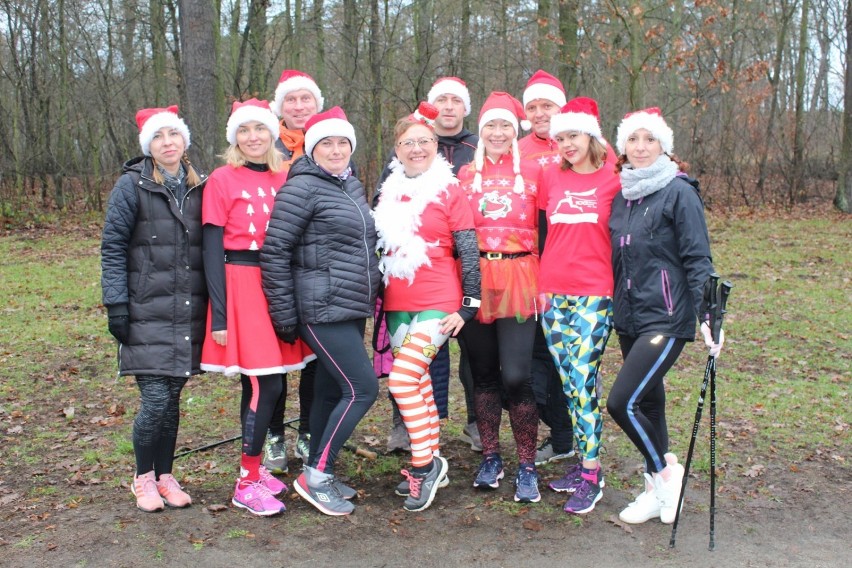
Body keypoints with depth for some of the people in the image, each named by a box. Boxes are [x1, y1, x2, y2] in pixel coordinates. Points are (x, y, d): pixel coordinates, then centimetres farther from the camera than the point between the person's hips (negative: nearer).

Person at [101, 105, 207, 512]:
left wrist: (213, 304, 10)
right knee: (156, 400, -6)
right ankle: (144, 478, 16)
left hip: (188, 312, 4)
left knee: (172, 400, 9)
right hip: (147, 311, -4)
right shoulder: (133, 185, -3)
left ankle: (165, 477, 24)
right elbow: (113, 247, -4)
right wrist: (115, 304, -10)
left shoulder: (199, 187, 10)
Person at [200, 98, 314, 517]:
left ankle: (254, 469, 22)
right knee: (266, 385, -9)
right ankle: (247, 484, 3)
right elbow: (212, 250, -6)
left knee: (258, 382, 11)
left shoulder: (284, 179, 9)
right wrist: (219, 315, -11)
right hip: (241, 283, -5)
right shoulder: (223, 180, -4)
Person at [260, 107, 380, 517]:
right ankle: (315, 475, 0)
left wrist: (371, 297, 18)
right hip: (323, 310, -8)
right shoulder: (302, 187, -11)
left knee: (331, 391, 13)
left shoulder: (353, 185, 14)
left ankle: (319, 475, 24)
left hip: (353, 309, 8)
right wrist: (285, 315, -13)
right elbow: (274, 251, -13)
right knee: (363, 388, -11)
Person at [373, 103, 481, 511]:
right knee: (419, 384, 12)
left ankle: (424, 464, -2)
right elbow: (379, 246, 16)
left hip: (437, 304, -5)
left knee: (402, 379, -16)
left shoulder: (448, 191, -4)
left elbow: (468, 251, -5)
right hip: (397, 305, 5)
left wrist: (468, 305, -9)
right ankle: (432, 463, 24)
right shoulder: (389, 191, 9)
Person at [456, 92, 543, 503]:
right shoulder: (466, 174, 11)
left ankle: (526, 467, 5)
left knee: (516, 375, -10)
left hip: (519, 281, -2)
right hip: (475, 281, 3)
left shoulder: (532, 172, 5)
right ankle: (491, 458, 23)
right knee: (483, 373, 9)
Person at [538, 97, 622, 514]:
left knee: (582, 379, -9)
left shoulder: (613, 178, -1)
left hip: (595, 293, -4)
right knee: (569, 382, 8)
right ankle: (583, 460, 19)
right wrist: (540, 283, 11)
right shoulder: (551, 176, 9)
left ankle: (591, 475, 0)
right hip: (553, 292, 4)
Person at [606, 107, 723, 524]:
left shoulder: (679, 192, -8)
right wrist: (614, 308, 13)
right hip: (629, 317, 7)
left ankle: (665, 472, 9)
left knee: (622, 402, -14)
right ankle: (658, 491, 26)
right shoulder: (623, 196, 11)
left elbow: (697, 259, -12)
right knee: (648, 402, 13)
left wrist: (707, 316, -20)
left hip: (666, 318, -7)